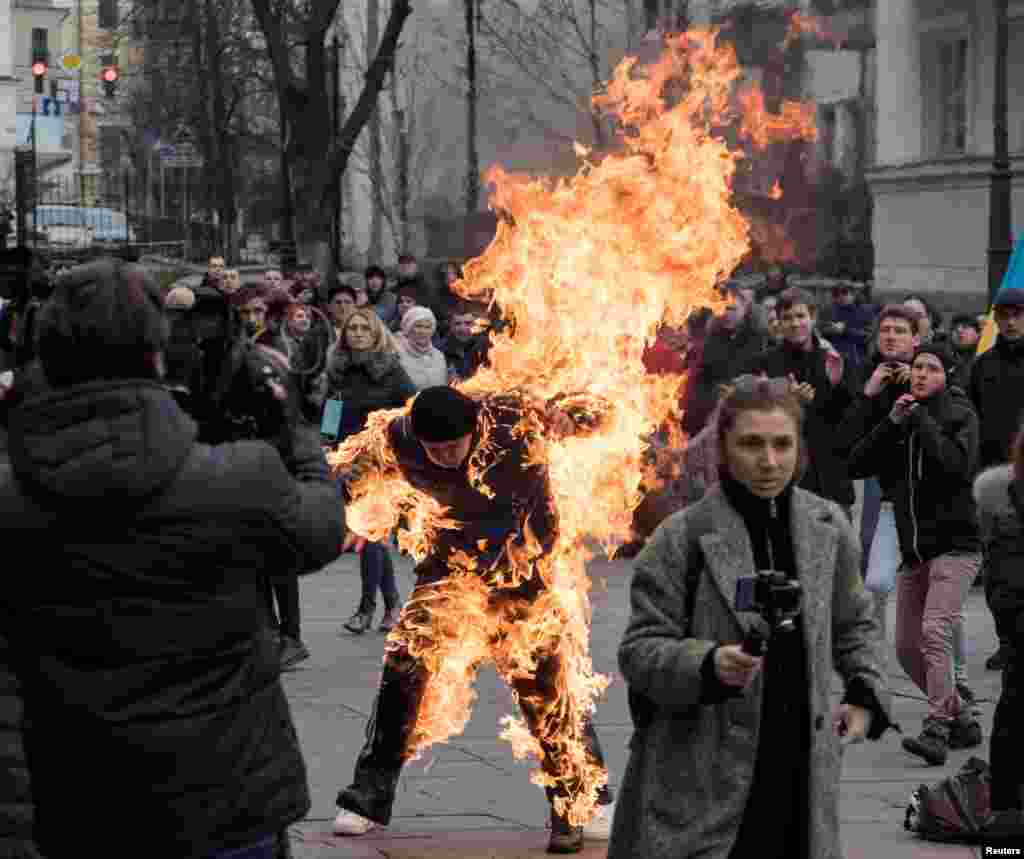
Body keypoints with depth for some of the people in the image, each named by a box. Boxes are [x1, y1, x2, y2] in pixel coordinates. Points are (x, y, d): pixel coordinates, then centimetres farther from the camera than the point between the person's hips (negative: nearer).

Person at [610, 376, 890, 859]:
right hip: (701, 779, -4)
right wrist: (709, 664, -24)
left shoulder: (827, 527, 7)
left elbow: (855, 624, 22)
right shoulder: (682, 536, -6)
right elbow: (639, 650, -6)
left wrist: (865, 695, 7)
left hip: (802, 773, 4)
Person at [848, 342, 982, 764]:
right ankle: (962, 721, 23)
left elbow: (957, 464, -20)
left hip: (954, 545, -7)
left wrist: (922, 419, -13)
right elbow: (857, 464, 3)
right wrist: (892, 422, -7)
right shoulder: (902, 415, 13)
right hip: (913, 551, 7)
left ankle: (937, 730, -27)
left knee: (934, 633, -23)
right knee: (907, 648, 8)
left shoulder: (959, 414, -1)